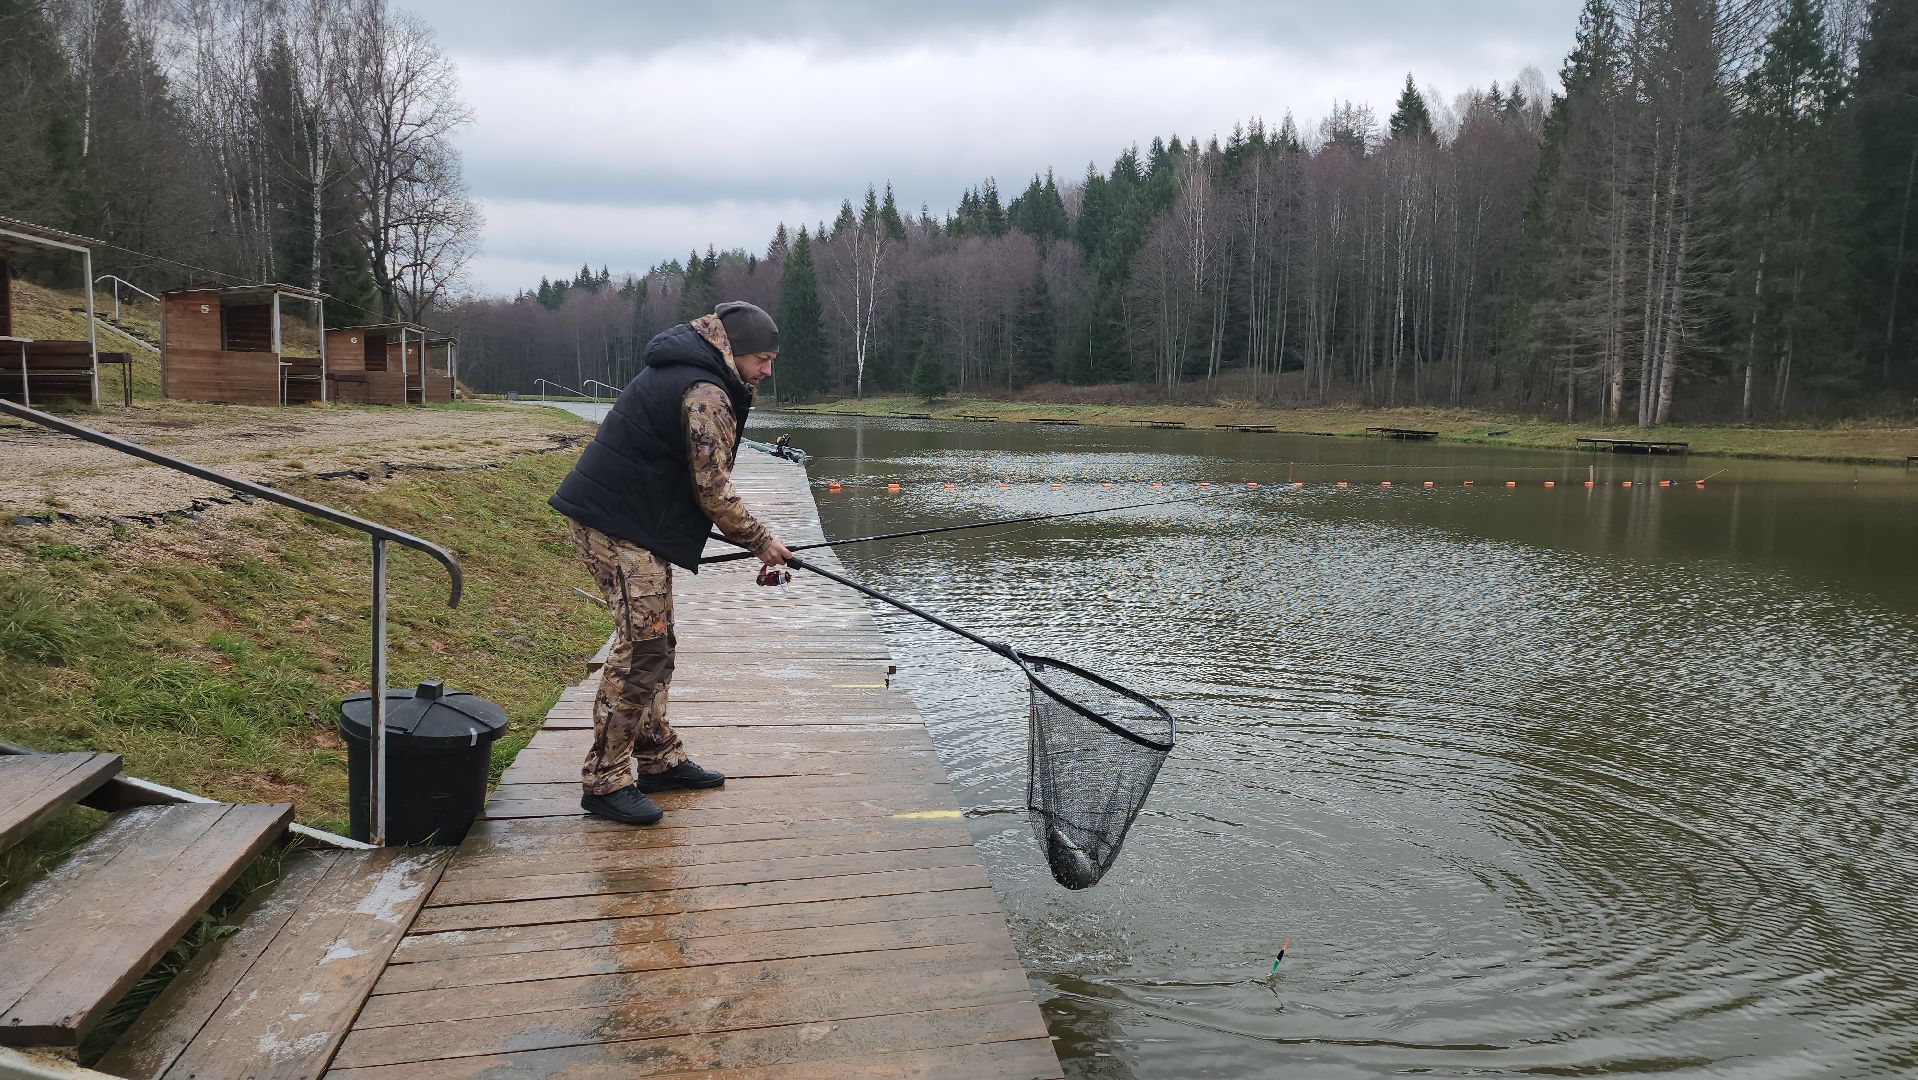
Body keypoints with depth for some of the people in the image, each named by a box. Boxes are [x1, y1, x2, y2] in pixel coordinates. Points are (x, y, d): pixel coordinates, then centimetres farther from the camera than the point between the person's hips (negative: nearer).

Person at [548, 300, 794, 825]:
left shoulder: (679, 373, 18)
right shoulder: (706, 393, -16)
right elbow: (713, 490, -16)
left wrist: (751, 538, 19)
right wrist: (760, 542, -3)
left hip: (627, 525, 11)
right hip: (622, 529, -11)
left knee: (654, 644, 16)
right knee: (640, 650, -9)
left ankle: (657, 759, 26)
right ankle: (606, 782, -4)